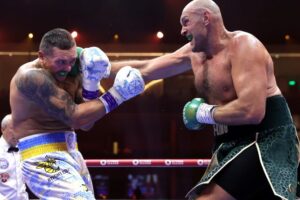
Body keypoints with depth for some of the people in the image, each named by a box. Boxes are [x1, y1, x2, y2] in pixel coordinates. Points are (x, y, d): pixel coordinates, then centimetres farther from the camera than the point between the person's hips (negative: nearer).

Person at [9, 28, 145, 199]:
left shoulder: (70, 73, 10)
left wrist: (92, 83, -5)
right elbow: (75, 118, -20)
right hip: (44, 159, -9)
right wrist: (116, 95, -15)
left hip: (70, 154, 9)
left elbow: (86, 124, 8)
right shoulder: (31, 77, -16)